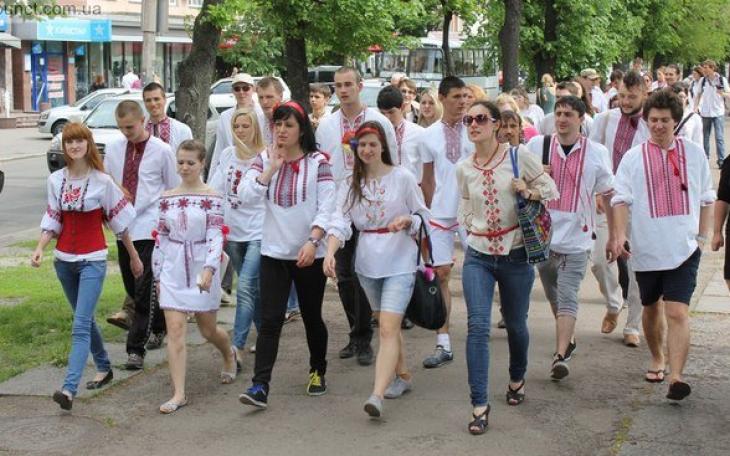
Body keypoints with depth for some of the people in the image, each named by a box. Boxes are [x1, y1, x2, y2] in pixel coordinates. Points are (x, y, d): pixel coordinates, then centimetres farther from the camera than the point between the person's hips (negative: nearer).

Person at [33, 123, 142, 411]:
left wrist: (134, 256, 4)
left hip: (92, 260, -5)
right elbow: (53, 220, 7)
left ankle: (69, 389, -23)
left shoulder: (102, 181, -8)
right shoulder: (56, 180, 3)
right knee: (84, 319, 18)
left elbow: (119, 222, -2)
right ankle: (104, 368, 37)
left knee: (80, 325, -14)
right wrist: (40, 248, -10)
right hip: (64, 259, 5)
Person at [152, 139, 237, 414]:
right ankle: (179, 393, -5)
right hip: (173, 269, 2)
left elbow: (216, 236, -13)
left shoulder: (211, 198, -6)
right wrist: (157, 275, 10)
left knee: (208, 330, 11)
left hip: (203, 269, -2)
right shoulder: (167, 198, 5)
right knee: (175, 330, -7)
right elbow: (161, 237, 10)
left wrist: (209, 269, -26)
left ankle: (229, 355, 46)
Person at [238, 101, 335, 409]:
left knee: (312, 317, 12)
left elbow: (326, 207, -9)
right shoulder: (264, 161, 4)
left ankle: (318, 372, 34)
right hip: (273, 253, 1)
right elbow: (246, 196, -9)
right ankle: (260, 386, -12)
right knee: (270, 320, -7)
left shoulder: (318, 162, -4)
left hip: (310, 255, -1)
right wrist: (272, 168, -14)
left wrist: (312, 241, -21)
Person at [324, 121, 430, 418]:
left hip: (399, 262, -5)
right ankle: (403, 376, 35)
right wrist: (330, 253, -22)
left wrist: (406, 221, -19)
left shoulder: (402, 177, -4)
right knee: (386, 325, 17)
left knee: (388, 328, -14)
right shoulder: (351, 185, 5)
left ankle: (378, 395, -22)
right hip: (368, 262, 5)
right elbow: (340, 222, -6)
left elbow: (423, 215, 3)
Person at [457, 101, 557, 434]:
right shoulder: (464, 169, 2)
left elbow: (551, 189, 1)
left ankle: (517, 379, 45)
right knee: (477, 326, -13)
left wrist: (529, 193, -16)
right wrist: (474, 228, 0)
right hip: (478, 256, 1)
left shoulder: (518, 156, -7)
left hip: (515, 256, -1)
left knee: (515, 325, 15)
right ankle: (479, 405, -11)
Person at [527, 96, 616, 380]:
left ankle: (560, 357, -14)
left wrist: (613, 235, 7)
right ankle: (568, 340, 36)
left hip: (577, 238, -3)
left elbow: (608, 196, 7)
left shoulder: (596, 153, -1)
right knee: (553, 295, 16)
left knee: (567, 298, -10)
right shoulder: (537, 145, 2)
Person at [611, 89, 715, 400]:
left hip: (684, 248, -1)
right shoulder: (633, 157, 2)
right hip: (646, 247, 2)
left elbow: (706, 199, 12)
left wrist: (702, 236, 7)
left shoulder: (693, 154, 5)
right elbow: (621, 199, -4)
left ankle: (676, 378, -19)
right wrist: (621, 234, -17)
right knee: (651, 307, 18)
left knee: (677, 312, -14)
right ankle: (657, 359, 40)